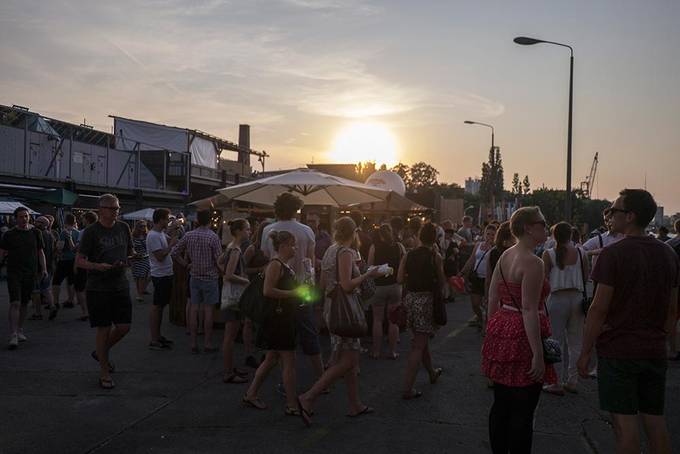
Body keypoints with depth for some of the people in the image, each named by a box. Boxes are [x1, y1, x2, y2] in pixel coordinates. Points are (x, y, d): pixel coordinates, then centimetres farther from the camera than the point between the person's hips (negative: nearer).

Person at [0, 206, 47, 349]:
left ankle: (20, 331, 25)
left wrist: (44, 269, 4)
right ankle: (13, 336, -12)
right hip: (14, 273, -3)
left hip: (30, 273, 3)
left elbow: (40, 252, 12)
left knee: (24, 303, 10)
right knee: (15, 303, -12)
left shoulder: (35, 233, 8)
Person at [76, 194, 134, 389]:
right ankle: (104, 373, 14)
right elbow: (79, 261, -7)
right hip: (98, 288, -5)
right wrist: (99, 266, -24)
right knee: (104, 329, 0)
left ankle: (102, 352, 33)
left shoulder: (123, 228, 8)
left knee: (124, 326, 5)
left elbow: (131, 252, 20)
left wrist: (128, 260, -3)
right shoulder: (91, 232, -7)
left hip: (121, 285, 5)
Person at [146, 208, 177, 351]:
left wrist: (173, 233, 9)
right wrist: (171, 244, -17)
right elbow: (160, 257, -24)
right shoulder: (153, 236, -19)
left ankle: (158, 335, 26)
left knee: (160, 306, 16)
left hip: (166, 275, 10)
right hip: (160, 276, -10)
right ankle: (154, 340, 0)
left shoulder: (161, 233, 11)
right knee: (156, 306, -5)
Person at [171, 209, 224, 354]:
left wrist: (186, 264, 11)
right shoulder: (213, 237, -13)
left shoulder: (188, 235, 0)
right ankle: (207, 344, 7)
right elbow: (219, 260, -13)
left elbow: (174, 253, 2)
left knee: (194, 309, 7)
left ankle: (193, 343, 12)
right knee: (208, 310, 2)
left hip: (194, 277, 4)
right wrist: (221, 272, 5)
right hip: (210, 277, -4)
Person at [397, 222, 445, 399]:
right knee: (418, 346, -1)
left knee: (421, 340, 23)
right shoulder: (435, 256, -8)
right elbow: (441, 283, -6)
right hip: (426, 299, -5)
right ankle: (407, 388, -4)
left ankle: (432, 373, 44)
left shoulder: (408, 255, 2)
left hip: (410, 299, 5)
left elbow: (399, 279, 0)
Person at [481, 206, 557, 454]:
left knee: (500, 405, 17)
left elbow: (492, 298, 13)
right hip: (523, 338, -9)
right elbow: (529, 310, -21)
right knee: (522, 412, 2)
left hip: (501, 330, 9)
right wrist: (538, 355, -20)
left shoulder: (505, 255, 9)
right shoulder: (532, 262, -17)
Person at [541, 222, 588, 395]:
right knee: (576, 343, 13)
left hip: (557, 298, -3)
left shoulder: (549, 254, -9)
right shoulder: (580, 253, -1)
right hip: (577, 298, 3)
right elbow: (586, 277, 7)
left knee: (557, 343, 5)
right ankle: (573, 381, 19)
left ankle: (558, 383, 8)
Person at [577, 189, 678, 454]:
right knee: (655, 423, 13)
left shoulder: (613, 254, -14)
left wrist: (586, 352, -7)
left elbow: (599, 308, -14)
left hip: (618, 351, -6)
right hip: (654, 352, 6)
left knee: (625, 425, 1)